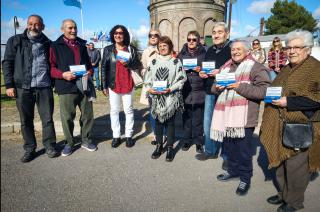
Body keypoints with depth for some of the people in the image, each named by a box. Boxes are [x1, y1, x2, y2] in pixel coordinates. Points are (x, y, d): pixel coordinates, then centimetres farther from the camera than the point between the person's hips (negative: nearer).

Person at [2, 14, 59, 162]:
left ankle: (50, 146, 18)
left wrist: (53, 83, 8)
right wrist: (9, 85, -4)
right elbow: (7, 63, 4)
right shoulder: (15, 41, 7)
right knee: (26, 121, 7)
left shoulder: (48, 43, 11)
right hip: (23, 88, 0)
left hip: (44, 87, 1)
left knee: (48, 119, 4)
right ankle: (29, 149, 20)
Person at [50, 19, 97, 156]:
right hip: (66, 87, -4)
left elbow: (88, 62, 23)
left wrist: (89, 71, 1)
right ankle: (69, 143, 20)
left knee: (88, 114, 9)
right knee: (67, 117, 2)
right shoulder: (56, 46, 3)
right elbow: (51, 67, 0)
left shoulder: (82, 45, 17)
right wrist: (63, 74, -18)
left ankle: (86, 140, 26)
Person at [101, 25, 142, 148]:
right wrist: (104, 86, -1)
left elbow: (138, 65, 5)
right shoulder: (108, 49, 4)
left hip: (128, 85, 0)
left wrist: (128, 63, -16)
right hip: (113, 85, 1)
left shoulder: (131, 49, 3)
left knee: (128, 110, 6)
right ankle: (116, 136, 18)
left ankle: (129, 136, 17)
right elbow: (104, 68, 4)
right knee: (114, 111, 7)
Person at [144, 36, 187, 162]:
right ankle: (159, 145, 26)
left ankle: (170, 148, 19)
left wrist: (170, 89, -17)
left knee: (170, 123, 5)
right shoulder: (154, 62, 10)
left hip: (171, 98, -3)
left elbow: (181, 79, -4)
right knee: (158, 122, 11)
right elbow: (147, 78, 9)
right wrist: (149, 88, -9)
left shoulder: (176, 62, 0)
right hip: (156, 97, 3)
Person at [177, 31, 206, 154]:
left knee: (198, 117, 3)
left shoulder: (203, 54, 6)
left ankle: (198, 141, 17)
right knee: (186, 116, 6)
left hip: (199, 90, -1)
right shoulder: (182, 54, 11)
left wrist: (200, 70, -12)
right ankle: (187, 140, 21)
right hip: (185, 90, 2)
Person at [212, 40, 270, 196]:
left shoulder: (256, 68, -3)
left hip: (244, 117, -6)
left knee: (243, 149, 3)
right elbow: (214, 88, 23)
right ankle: (233, 170, 36)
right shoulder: (225, 67, 18)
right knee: (229, 145, 16)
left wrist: (239, 86, -18)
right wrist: (217, 87, -1)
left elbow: (263, 91, -15)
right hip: (226, 115, 6)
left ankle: (245, 178, 22)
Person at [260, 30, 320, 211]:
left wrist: (288, 102, -21)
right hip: (281, 126, 8)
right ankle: (284, 193, 35)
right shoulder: (287, 69, 15)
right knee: (282, 161, 17)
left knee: (295, 165, 3)